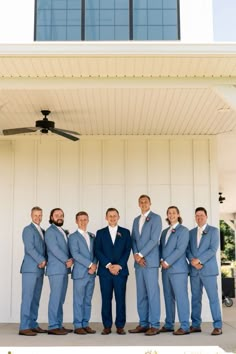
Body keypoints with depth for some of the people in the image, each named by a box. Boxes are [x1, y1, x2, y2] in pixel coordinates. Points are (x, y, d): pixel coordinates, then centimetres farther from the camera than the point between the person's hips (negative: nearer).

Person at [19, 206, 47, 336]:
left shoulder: (42, 231, 19)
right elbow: (30, 248, -14)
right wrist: (42, 260, -14)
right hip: (30, 268, -8)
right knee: (27, 298, -7)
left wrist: (44, 261, -2)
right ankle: (24, 327, -6)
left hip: (40, 269, 8)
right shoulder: (28, 229, -4)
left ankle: (33, 325, 14)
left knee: (36, 298, 9)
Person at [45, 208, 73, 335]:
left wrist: (71, 259, -5)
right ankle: (53, 326, -6)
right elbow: (54, 249, -14)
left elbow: (67, 249, 14)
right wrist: (66, 261, -14)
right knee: (55, 297, -9)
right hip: (56, 269, -8)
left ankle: (59, 325, 13)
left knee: (60, 299, 9)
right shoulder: (50, 231, -5)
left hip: (64, 269, 8)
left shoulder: (63, 232, 21)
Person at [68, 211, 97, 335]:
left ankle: (85, 324, 15)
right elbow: (75, 254, -12)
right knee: (78, 300, -2)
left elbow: (95, 253, 12)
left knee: (88, 300, 9)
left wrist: (94, 265, -6)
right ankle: (78, 326, 4)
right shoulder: (73, 237, -2)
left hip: (91, 273, 5)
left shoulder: (92, 236, 16)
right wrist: (90, 264, -14)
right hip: (80, 273, -5)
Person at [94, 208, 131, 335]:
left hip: (121, 270, 0)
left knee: (120, 299, 0)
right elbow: (97, 251, 0)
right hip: (104, 271, 0)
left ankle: (120, 326, 7)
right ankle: (107, 326, 8)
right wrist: (108, 265, -11)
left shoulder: (125, 232, 10)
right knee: (106, 299, 2)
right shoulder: (100, 233, 10)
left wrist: (119, 265, -9)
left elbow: (127, 250, 2)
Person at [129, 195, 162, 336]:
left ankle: (155, 325, -3)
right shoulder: (136, 220, 19)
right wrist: (136, 255, -4)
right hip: (139, 262, 7)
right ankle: (143, 324, 13)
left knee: (152, 293, -6)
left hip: (150, 261, -6)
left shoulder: (156, 218, -2)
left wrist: (141, 254, -12)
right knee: (141, 295, 7)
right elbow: (133, 240, 14)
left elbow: (154, 239, -11)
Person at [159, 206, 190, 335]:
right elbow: (161, 247, 17)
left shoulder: (183, 230, -2)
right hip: (166, 269, 6)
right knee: (168, 298, 9)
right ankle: (168, 325, 16)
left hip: (178, 269, -6)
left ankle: (185, 327, -3)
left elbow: (180, 249, -11)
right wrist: (162, 260, -1)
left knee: (181, 297, -6)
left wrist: (167, 262, -12)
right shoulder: (164, 232, 19)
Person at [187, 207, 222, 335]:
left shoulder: (213, 231, 3)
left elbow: (213, 249, -8)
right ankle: (196, 325, 14)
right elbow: (188, 249, 9)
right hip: (194, 271, 4)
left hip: (208, 270, -4)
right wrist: (192, 260, -10)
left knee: (213, 298, -4)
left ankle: (218, 326, 0)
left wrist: (199, 260, -15)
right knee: (195, 298, 7)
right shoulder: (191, 232, 16)